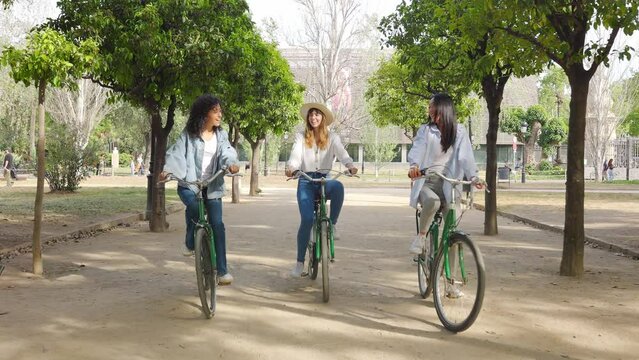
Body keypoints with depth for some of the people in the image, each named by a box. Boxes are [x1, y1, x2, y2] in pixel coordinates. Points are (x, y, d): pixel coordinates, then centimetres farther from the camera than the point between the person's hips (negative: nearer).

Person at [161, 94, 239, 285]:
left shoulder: (221, 135, 7)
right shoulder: (188, 134, 0)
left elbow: (226, 152, -9)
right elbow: (177, 153, -9)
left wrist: (231, 163, -33)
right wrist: (168, 169, -29)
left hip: (212, 186, 2)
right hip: (188, 183, -2)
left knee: (217, 224, -7)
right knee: (193, 205, -35)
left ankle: (222, 270, 1)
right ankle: (190, 242, -6)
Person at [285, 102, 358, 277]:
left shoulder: (332, 137, 7)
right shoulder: (301, 137, 6)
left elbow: (342, 153, -10)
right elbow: (295, 155, -10)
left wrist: (350, 166, -33)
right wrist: (290, 168, -34)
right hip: (306, 181, -1)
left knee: (338, 186, -37)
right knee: (307, 219, -18)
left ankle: (332, 225, -17)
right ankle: (300, 262, -4)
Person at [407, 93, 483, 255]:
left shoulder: (459, 132, 3)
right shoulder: (425, 130, 3)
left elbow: (465, 156, -8)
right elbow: (418, 149, -13)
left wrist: (473, 176, -26)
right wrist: (414, 166, -36)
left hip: (447, 185, 1)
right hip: (425, 183, -1)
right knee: (432, 201, -36)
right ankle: (421, 235, -13)